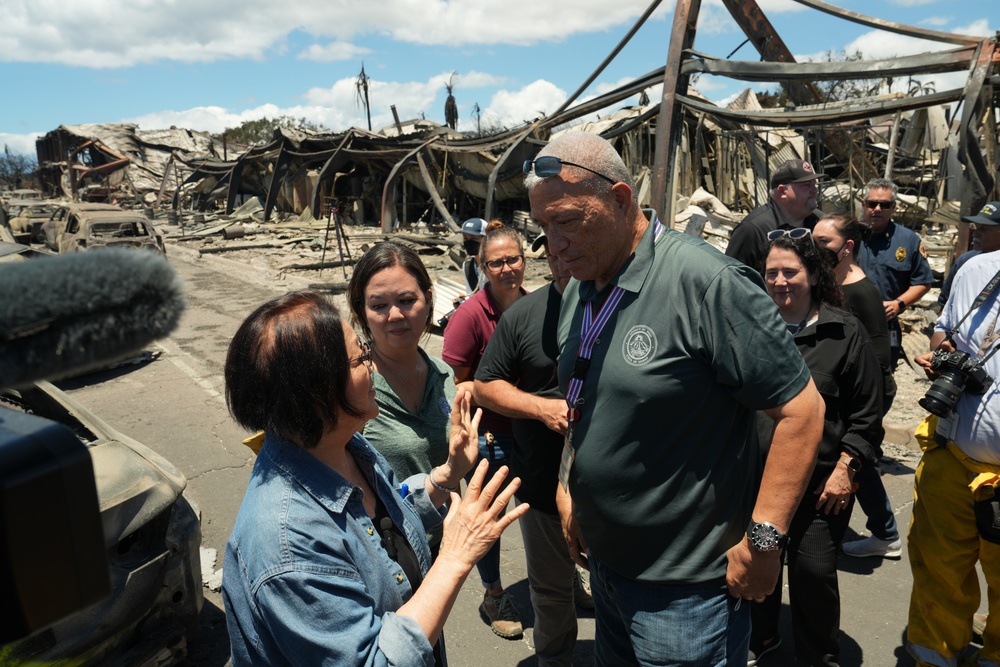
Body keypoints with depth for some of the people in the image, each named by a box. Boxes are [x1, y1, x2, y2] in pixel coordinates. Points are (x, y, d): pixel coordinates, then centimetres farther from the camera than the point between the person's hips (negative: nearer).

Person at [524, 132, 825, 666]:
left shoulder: (707, 282, -22)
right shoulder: (579, 291, 3)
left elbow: (800, 407, -20)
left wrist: (763, 539, -20)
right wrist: (567, 488, 12)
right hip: (605, 562, 7)